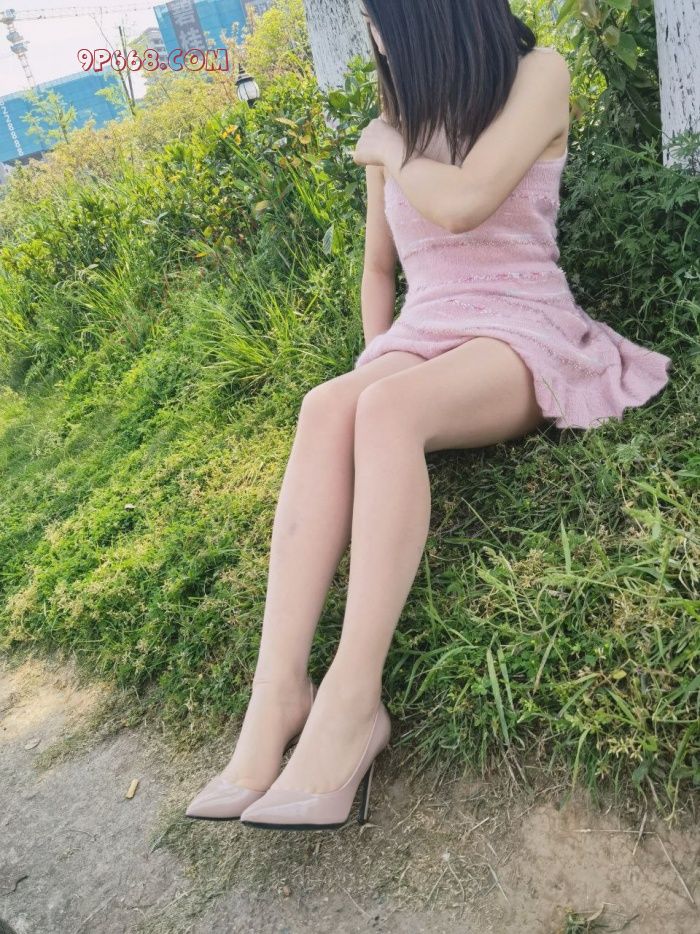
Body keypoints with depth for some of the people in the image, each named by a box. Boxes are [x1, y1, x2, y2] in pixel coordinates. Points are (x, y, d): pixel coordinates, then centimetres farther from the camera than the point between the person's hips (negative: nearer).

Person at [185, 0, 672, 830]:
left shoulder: (536, 75, 1)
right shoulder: (397, 126, 18)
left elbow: (462, 203, -15)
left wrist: (388, 148, 3)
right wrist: (372, 357, 7)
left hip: (522, 335, -4)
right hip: (422, 341, 5)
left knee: (387, 407, -36)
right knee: (326, 407, -30)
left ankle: (353, 699, -36)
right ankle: (278, 692, -36)